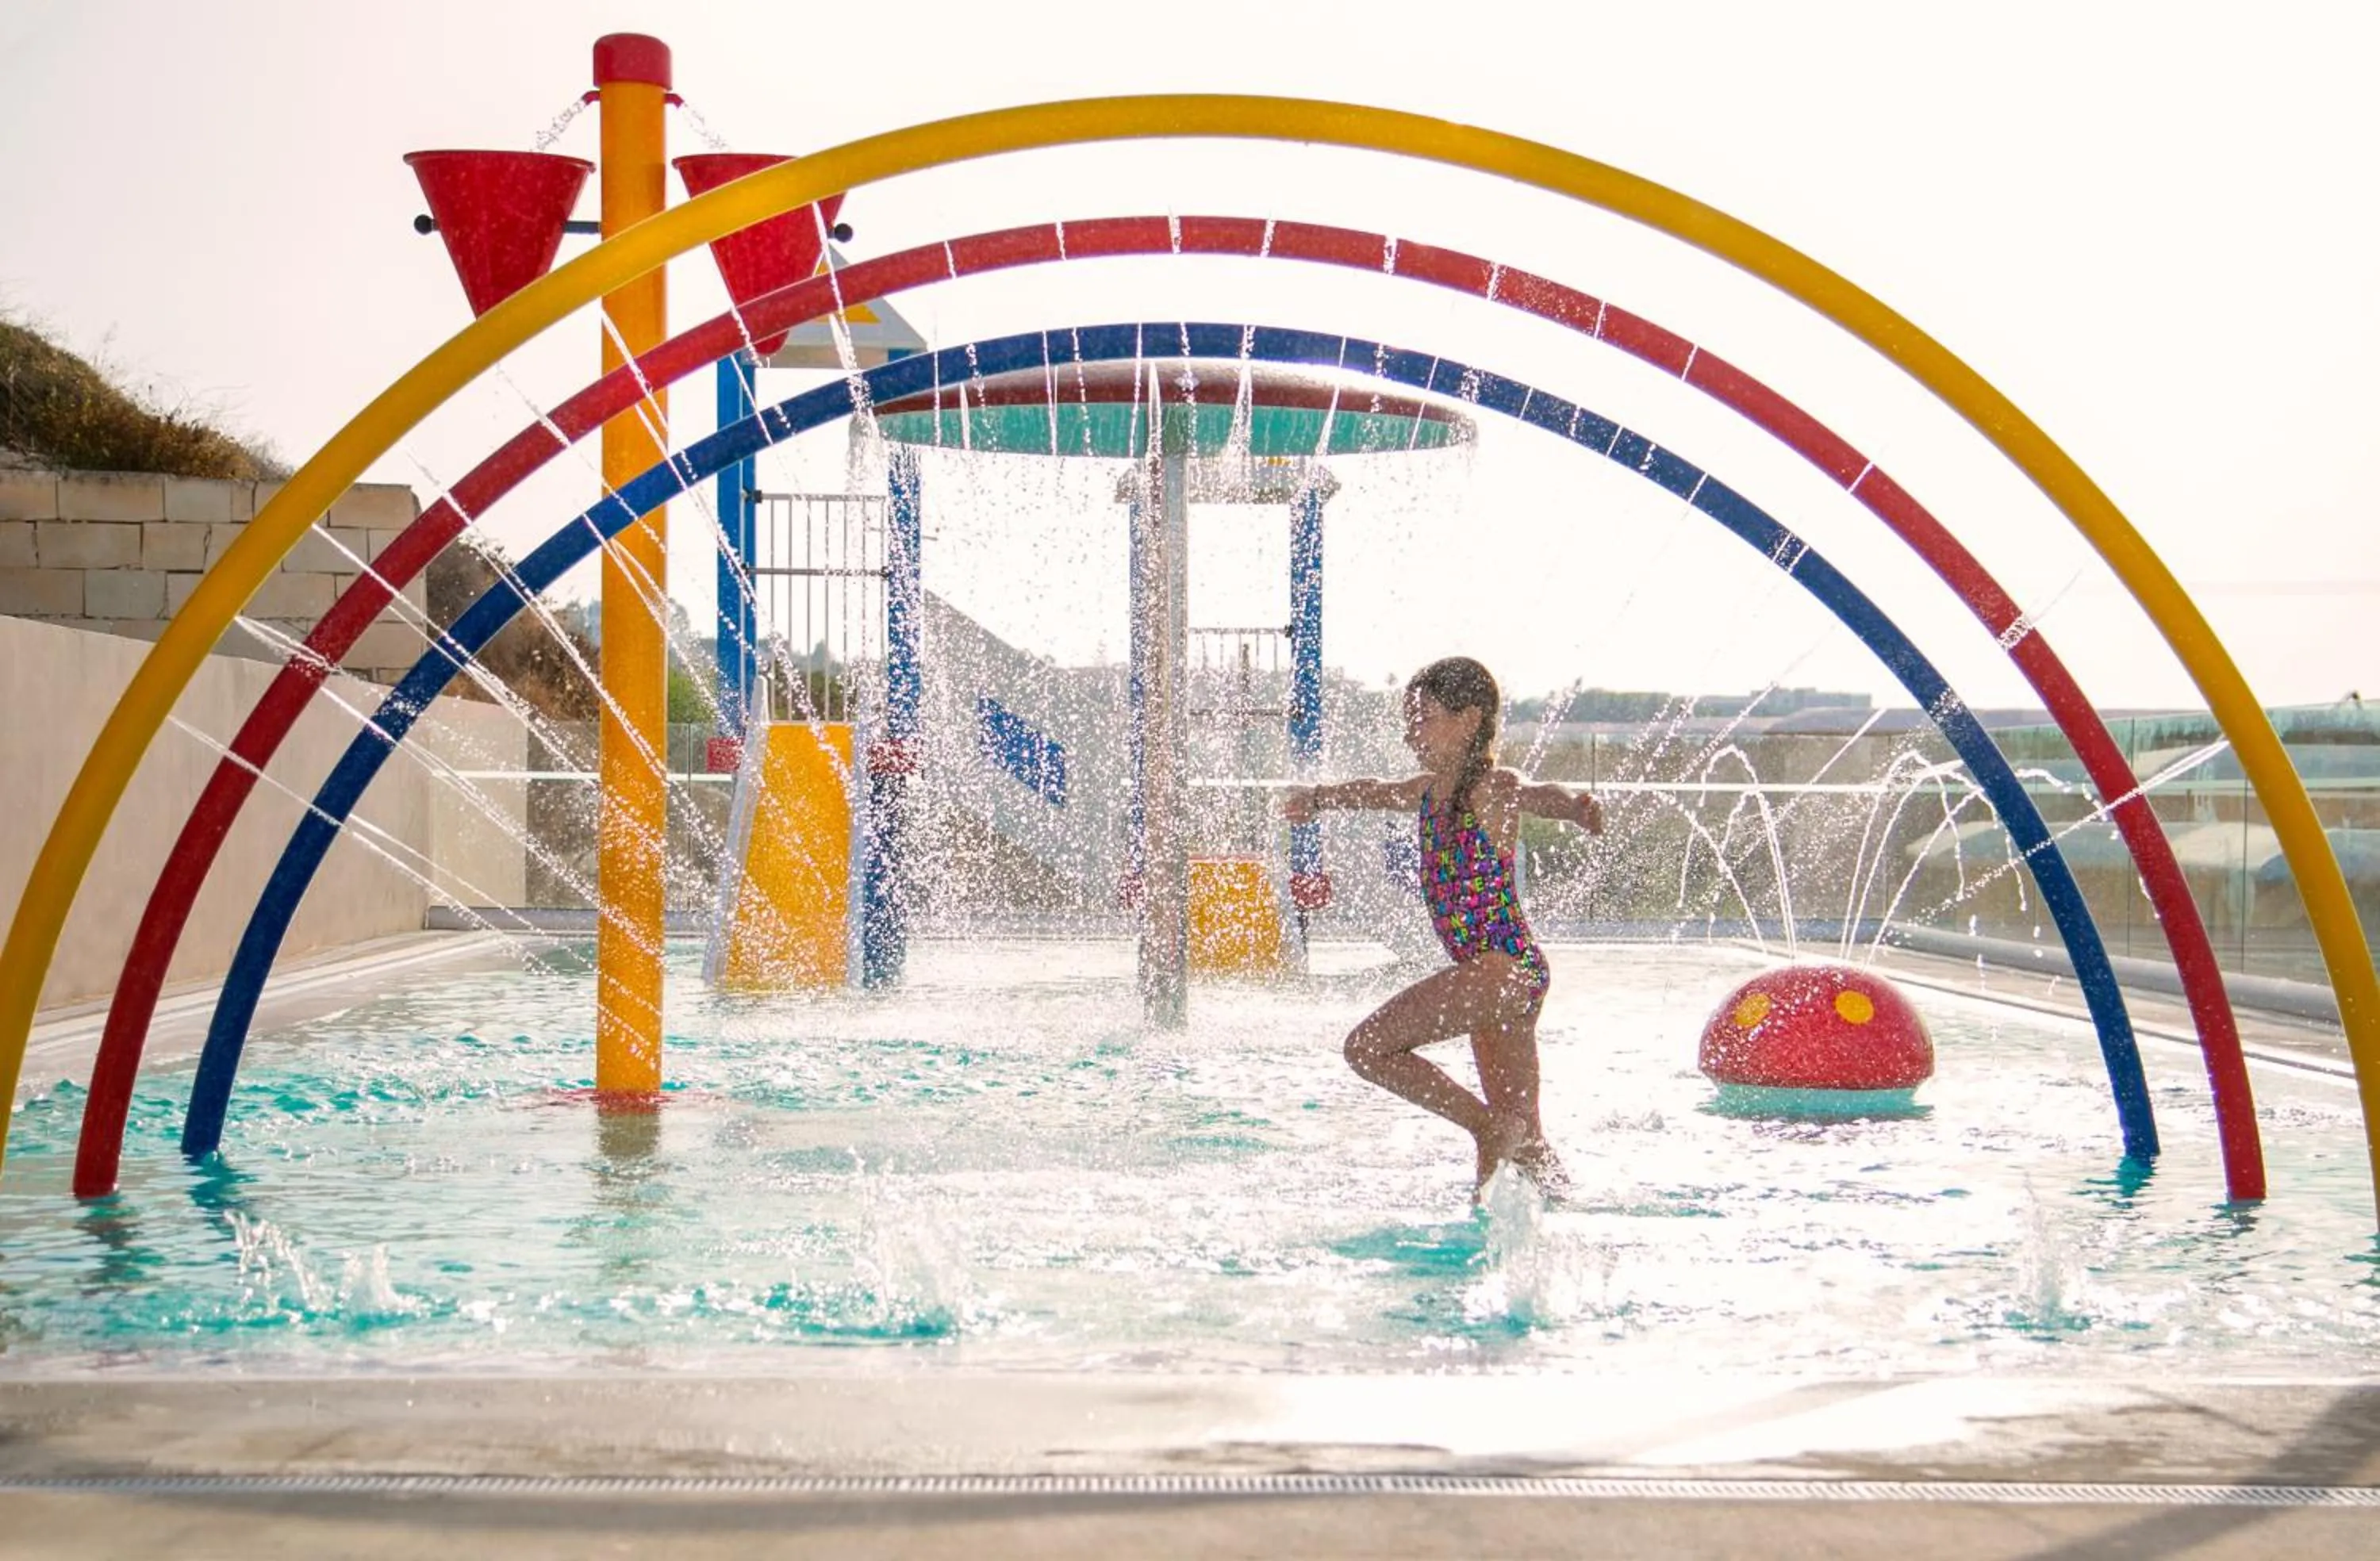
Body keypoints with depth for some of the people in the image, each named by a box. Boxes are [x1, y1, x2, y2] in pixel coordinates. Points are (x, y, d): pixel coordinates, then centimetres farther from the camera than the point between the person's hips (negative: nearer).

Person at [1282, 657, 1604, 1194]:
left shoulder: (1493, 789, -12)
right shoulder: (1430, 790, 13)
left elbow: (1539, 794, -35)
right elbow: (1374, 791, 33)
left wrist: (1576, 806, -56)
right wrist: (1318, 797, 48)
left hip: (1503, 968, -9)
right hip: (1487, 974, 9)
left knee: (1367, 1047, -11)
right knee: (1522, 1130, 12)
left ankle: (1488, 1128, -6)